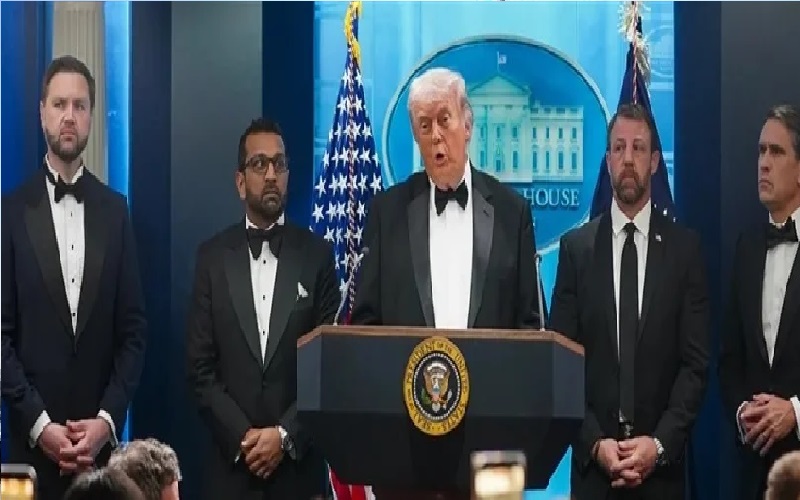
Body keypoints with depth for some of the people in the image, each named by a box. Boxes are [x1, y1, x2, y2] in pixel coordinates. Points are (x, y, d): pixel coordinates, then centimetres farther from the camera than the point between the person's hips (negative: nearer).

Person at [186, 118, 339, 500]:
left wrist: (286, 435, -10)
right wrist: (241, 437, -9)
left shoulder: (317, 255, 3)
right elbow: (200, 366, 1)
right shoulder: (213, 256, 4)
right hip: (232, 463, 0)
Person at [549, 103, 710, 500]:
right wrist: (595, 442, -10)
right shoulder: (576, 246, 4)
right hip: (592, 465, 0)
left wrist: (660, 444, -11)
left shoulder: (684, 247, 3)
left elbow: (696, 363, 0)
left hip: (662, 466, 0)